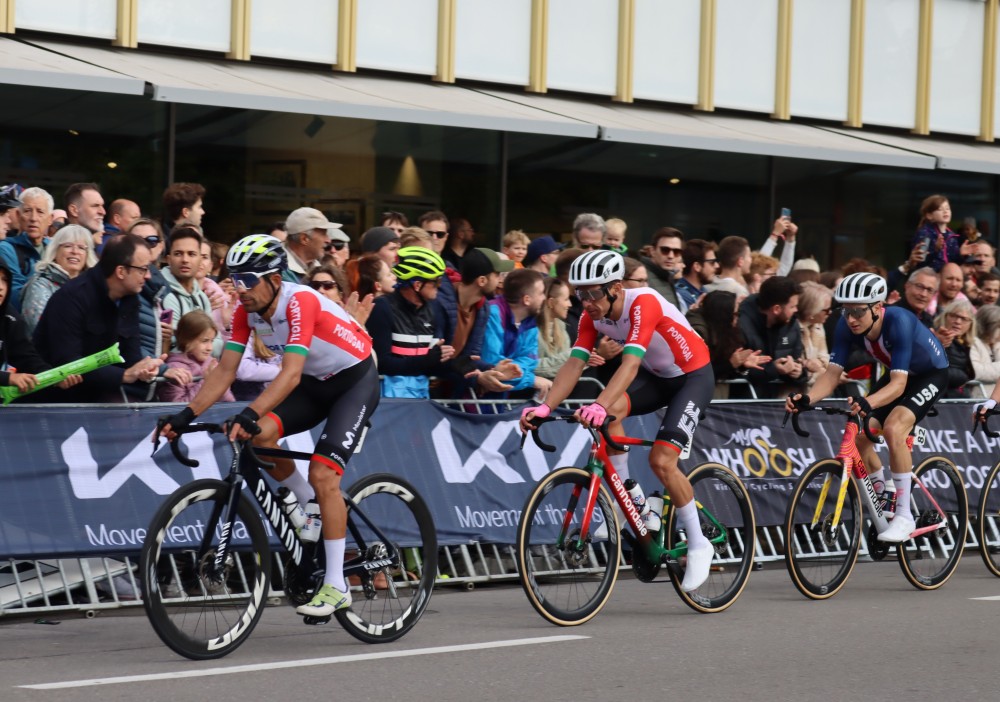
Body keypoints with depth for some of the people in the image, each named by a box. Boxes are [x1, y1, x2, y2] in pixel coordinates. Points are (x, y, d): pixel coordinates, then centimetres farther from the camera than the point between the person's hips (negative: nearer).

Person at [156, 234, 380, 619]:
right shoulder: (247, 311, -9)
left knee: (322, 474, -20)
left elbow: (291, 373, -40)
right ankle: (313, 508, 5)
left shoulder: (300, 302, -31)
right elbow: (224, 372, -10)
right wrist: (186, 415, -23)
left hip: (355, 380, -7)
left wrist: (249, 414, -52)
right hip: (315, 383, 7)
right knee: (260, 435, -19)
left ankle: (336, 586, -15)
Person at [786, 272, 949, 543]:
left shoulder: (899, 322, -37)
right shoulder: (847, 327, -21)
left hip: (931, 373, -6)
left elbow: (898, 384, -42)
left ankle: (904, 515, -20)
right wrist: (806, 398, -42)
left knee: (893, 428, -30)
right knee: (858, 436, -9)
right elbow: (832, 373, -22)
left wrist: (868, 403, -60)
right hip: (899, 374, 6)